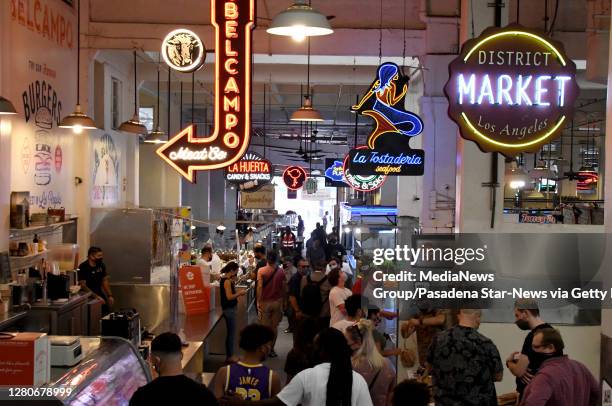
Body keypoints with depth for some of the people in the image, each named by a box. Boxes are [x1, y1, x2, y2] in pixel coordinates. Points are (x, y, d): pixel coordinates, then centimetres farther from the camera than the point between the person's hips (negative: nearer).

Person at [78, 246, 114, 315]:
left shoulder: (101, 265, 2)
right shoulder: (83, 267, -16)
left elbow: (105, 281, 9)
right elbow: (83, 285, -18)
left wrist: (110, 296, -1)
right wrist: (96, 296, -24)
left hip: (99, 292, 6)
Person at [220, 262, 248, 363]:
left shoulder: (225, 279, 10)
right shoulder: (227, 281, -19)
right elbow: (229, 297, -23)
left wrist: (235, 286, 6)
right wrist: (240, 293, -12)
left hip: (229, 309, 10)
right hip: (229, 309, -10)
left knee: (230, 333, 16)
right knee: (231, 333, -3)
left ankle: (229, 355, 23)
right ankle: (229, 357, 4)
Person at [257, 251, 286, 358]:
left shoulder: (261, 271, -10)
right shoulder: (281, 272, -3)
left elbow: (260, 287, -14)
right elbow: (284, 288, 1)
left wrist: (258, 301, -9)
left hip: (265, 302, -2)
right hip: (277, 302, 2)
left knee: (264, 327, 6)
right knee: (274, 327, 11)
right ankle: (271, 349, 17)